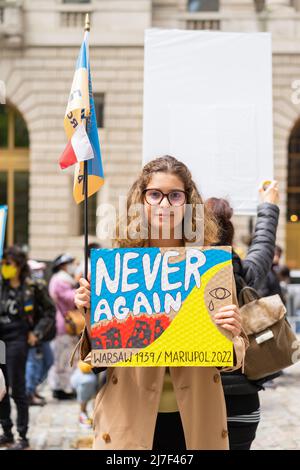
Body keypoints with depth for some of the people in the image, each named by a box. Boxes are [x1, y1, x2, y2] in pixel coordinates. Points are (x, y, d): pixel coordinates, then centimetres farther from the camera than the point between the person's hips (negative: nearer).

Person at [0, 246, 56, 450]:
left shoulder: (33, 288, -5)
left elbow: (50, 312, 4)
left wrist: (36, 333, -2)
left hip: (17, 340, -5)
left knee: (17, 389, -2)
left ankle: (23, 437, 7)